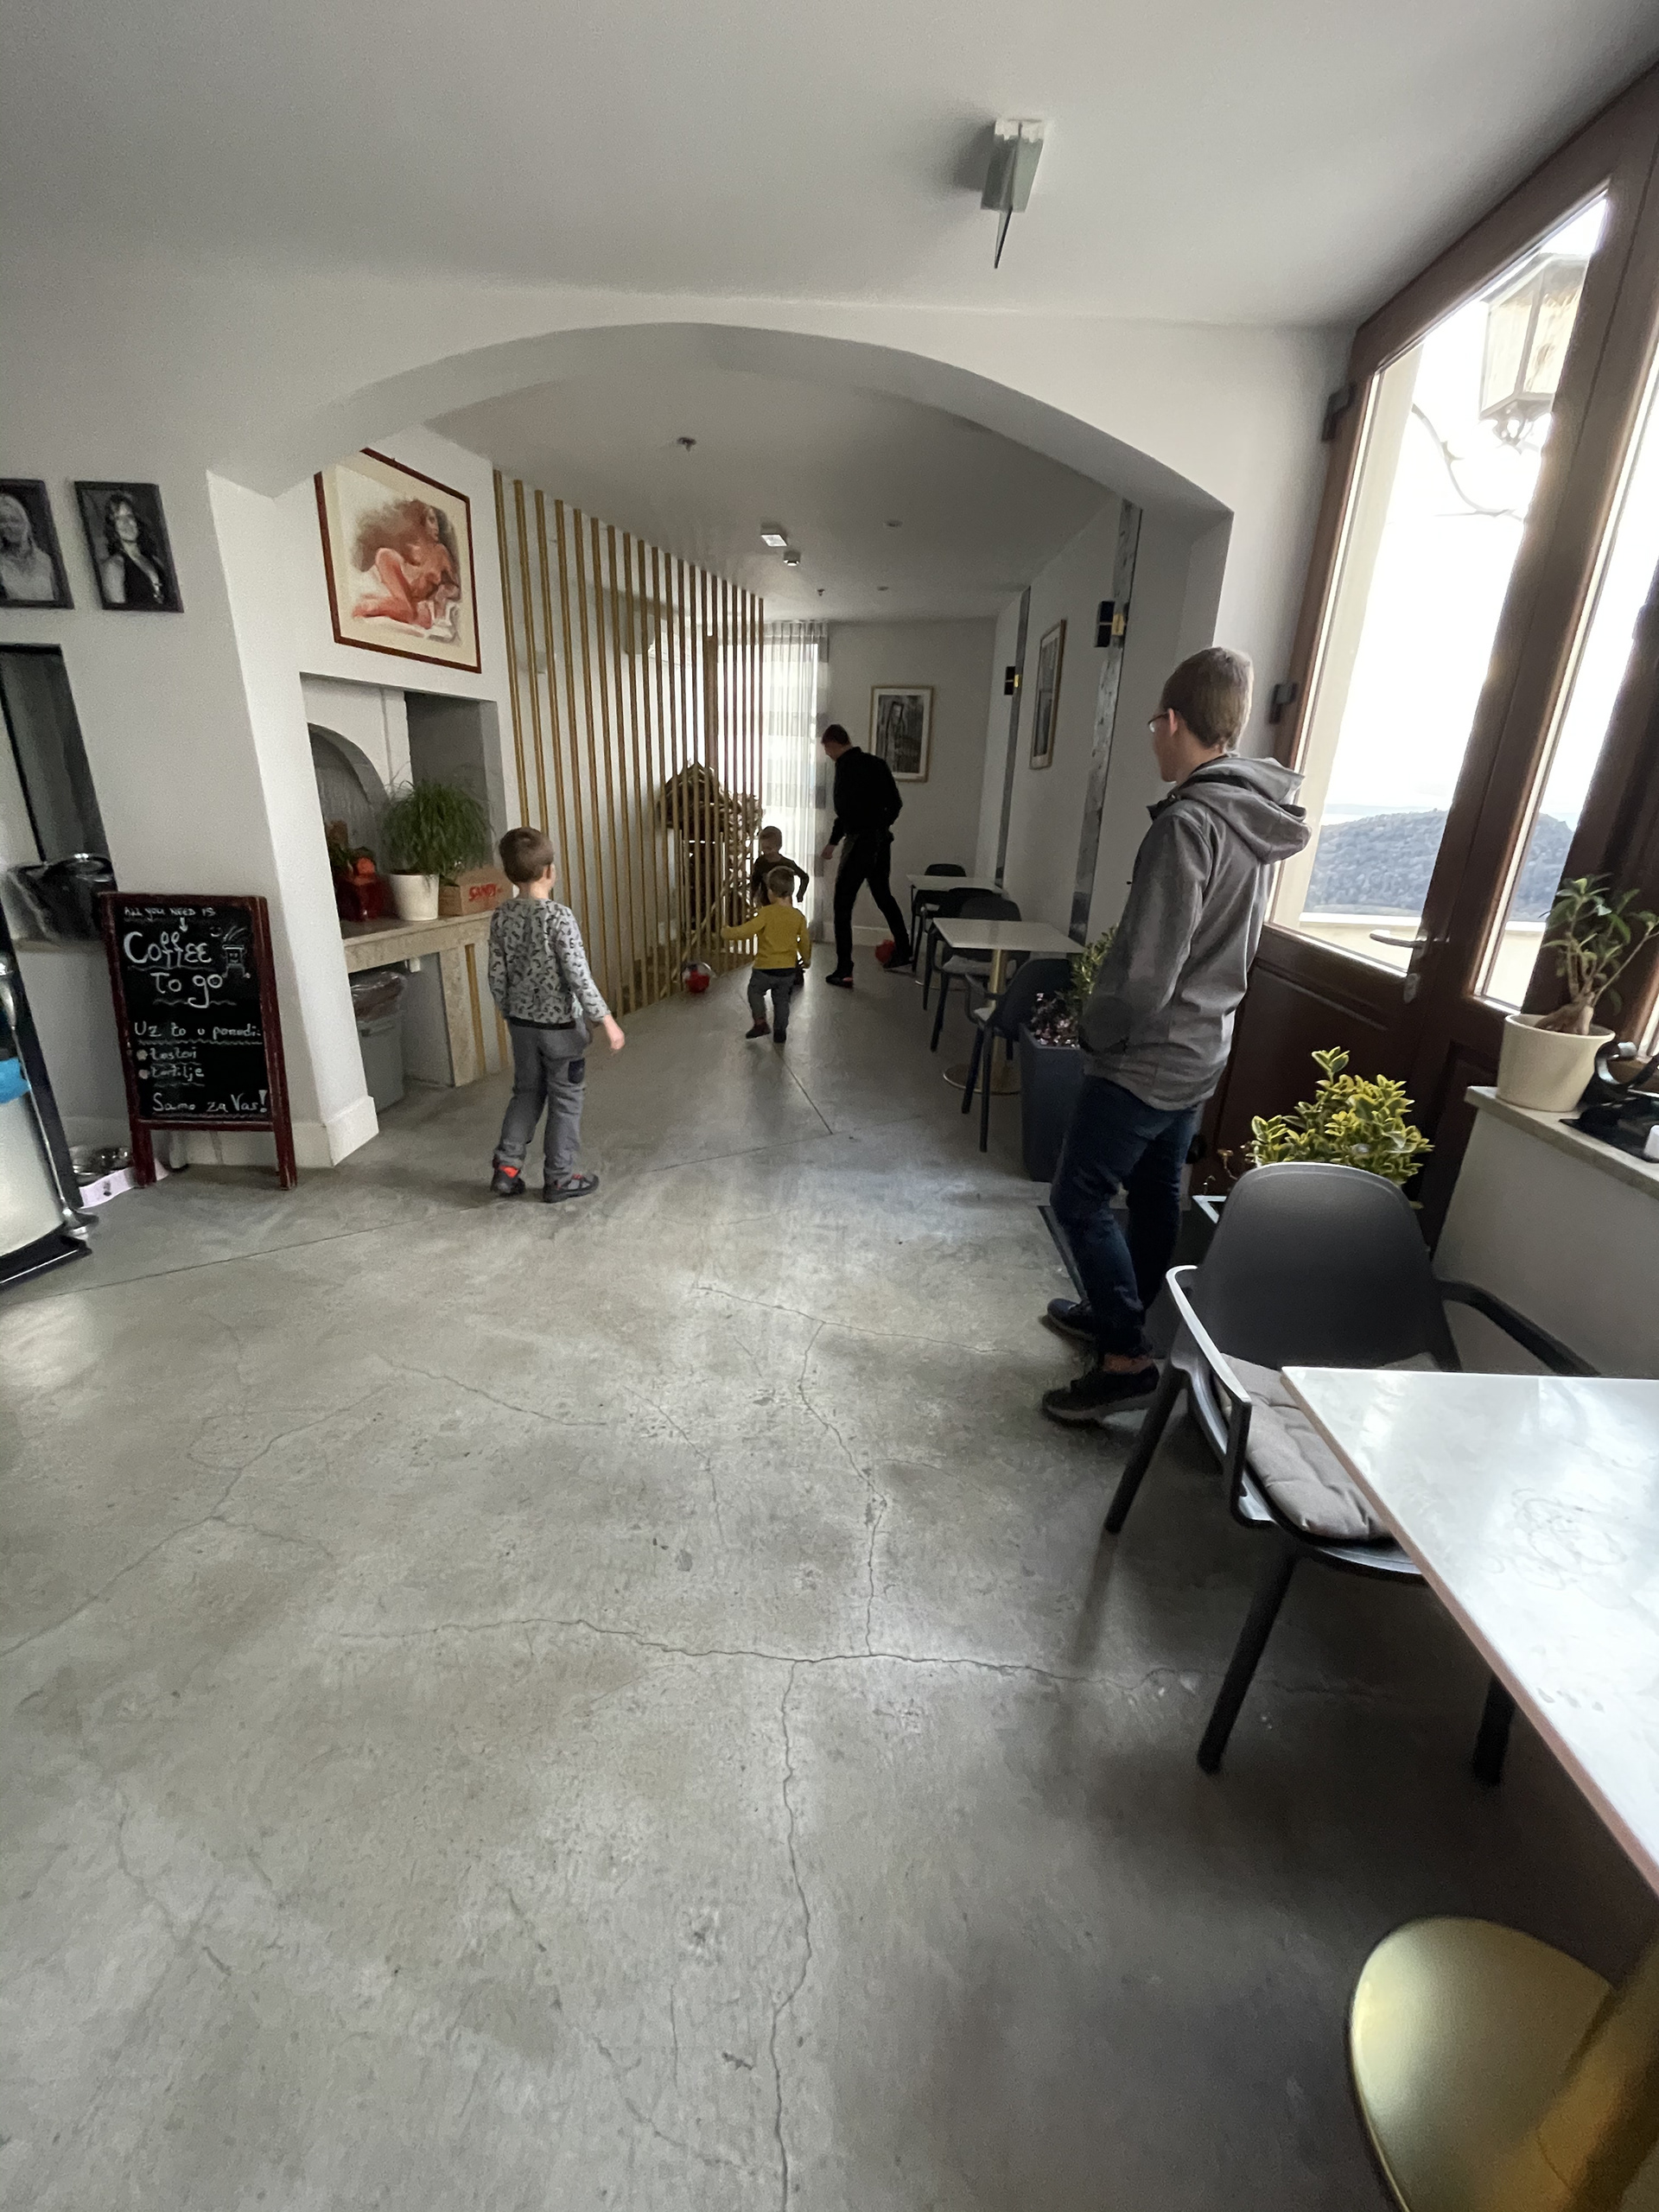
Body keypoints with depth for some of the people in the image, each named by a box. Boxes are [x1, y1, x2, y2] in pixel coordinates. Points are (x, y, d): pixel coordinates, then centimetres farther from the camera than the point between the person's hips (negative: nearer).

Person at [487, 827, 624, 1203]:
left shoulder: (501, 917, -1)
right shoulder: (558, 916, -19)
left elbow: (497, 977, 3)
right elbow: (579, 977, -21)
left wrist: (511, 1014, 18)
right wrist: (606, 1021, -14)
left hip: (522, 1022, 6)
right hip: (560, 1024, -5)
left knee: (526, 1092, 21)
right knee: (565, 1100, 8)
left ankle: (506, 1168, 19)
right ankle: (559, 1179, 17)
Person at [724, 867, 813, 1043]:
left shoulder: (766, 913, -16)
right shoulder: (798, 916, -1)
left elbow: (745, 931, -20)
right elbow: (804, 941, 8)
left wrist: (726, 933, -3)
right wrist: (806, 959, 26)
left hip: (765, 968, -4)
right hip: (788, 969, 4)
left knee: (755, 990, 20)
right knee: (781, 999, 19)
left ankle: (760, 1021, 7)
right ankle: (780, 1030, 20)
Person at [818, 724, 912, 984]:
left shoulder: (846, 765, -13)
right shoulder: (876, 763, 10)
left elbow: (846, 808, -23)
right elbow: (895, 802, 15)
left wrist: (833, 842, -15)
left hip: (860, 843, -8)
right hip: (882, 840, 8)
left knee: (843, 907, -2)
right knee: (883, 895, 25)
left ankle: (844, 972, -4)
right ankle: (903, 951, 36)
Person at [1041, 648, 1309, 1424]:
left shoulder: (1186, 824, -23)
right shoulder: (1253, 820, 7)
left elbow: (1146, 974, -26)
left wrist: (1093, 1031, -8)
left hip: (1144, 1060, -9)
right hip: (1201, 1051, 10)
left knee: (1079, 1198, 1)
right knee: (1155, 1192, 20)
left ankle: (1125, 1357, 8)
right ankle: (1122, 1314, 38)